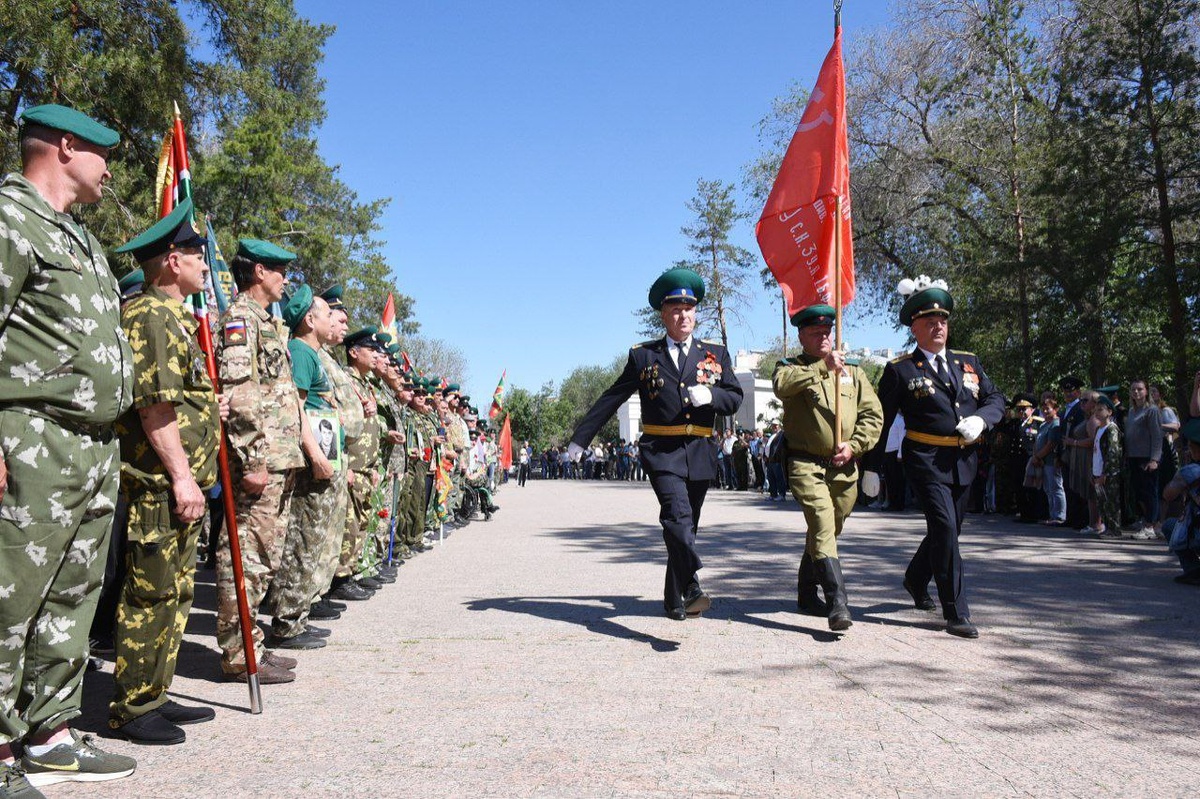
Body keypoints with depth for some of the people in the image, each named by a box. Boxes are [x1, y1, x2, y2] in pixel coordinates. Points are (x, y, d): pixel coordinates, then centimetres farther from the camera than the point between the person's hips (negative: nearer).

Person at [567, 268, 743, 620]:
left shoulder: (716, 354, 14)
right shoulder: (643, 355, 8)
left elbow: (734, 399, 10)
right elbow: (611, 399, 9)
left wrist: (711, 395, -12)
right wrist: (580, 438, 7)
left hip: (700, 453, 3)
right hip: (661, 450, -3)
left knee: (686, 527, 9)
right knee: (677, 516, -23)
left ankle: (674, 599, 22)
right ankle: (691, 588, -31)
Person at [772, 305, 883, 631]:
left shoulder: (852, 372, 16)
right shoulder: (792, 368, 4)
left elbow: (873, 414, 10)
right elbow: (781, 385, -22)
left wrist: (854, 445, -5)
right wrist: (823, 366, -25)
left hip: (844, 469, 5)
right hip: (806, 465, -5)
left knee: (825, 531, 15)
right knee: (823, 526, -20)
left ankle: (807, 594, 32)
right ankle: (837, 603, -25)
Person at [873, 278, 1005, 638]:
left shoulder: (968, 362, 13)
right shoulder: (900, 370, -3)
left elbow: (996, 399, 15)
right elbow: (881, 420, -1)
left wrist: (980, 419, -8)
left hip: (963, 461, 6)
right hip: (925, 460, -6)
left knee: (946, 530, 17)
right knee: (945, 528, -14)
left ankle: (915, 581, 43)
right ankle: (956, 614, -8)